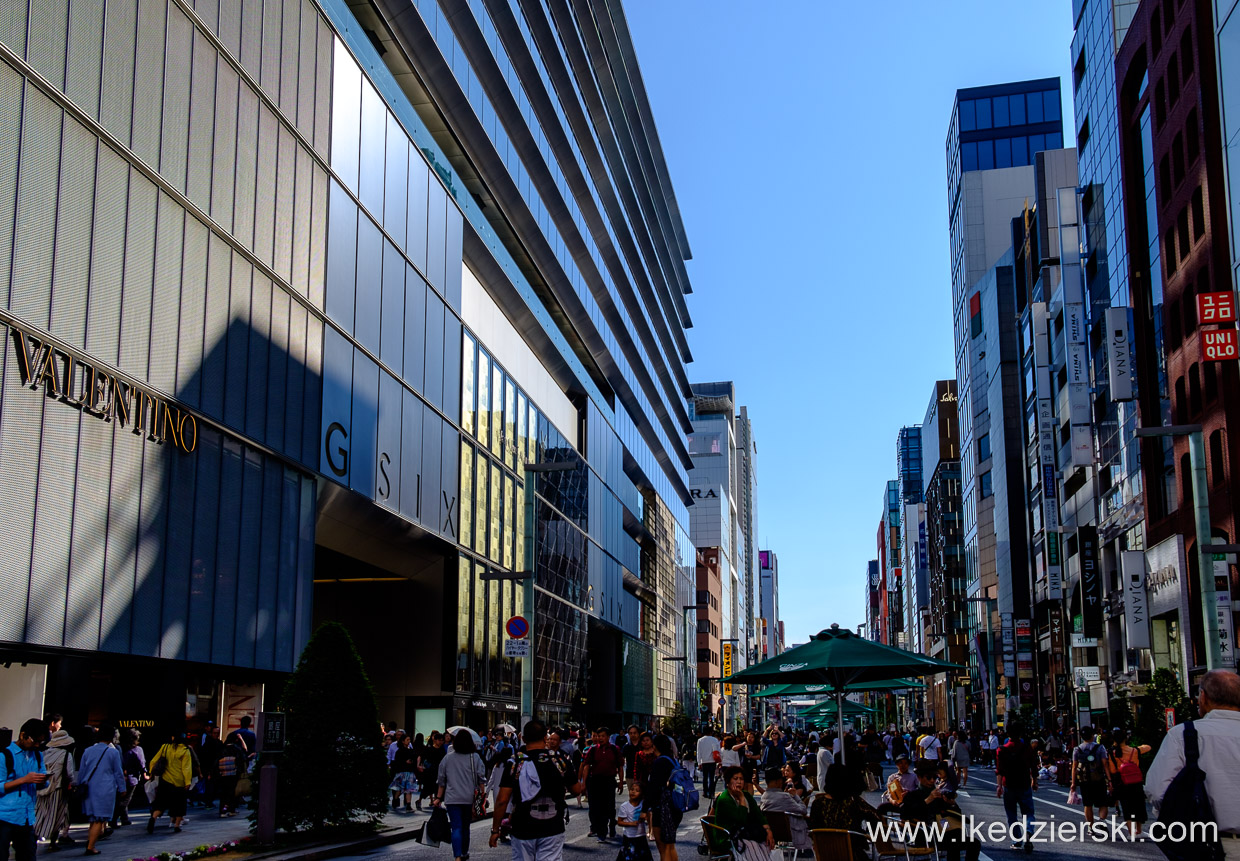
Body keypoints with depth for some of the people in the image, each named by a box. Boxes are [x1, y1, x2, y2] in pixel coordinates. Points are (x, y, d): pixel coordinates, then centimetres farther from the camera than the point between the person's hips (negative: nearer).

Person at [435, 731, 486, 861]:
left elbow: (441, 780, 7)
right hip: (470, 798, 1)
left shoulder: (447, 758, 3)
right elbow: (481, 778, -2)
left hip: (452, 798, -1)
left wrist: (438, 797, 14)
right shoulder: (475, 757, -1)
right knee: (466, 827, 17)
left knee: (456, 828, -5)